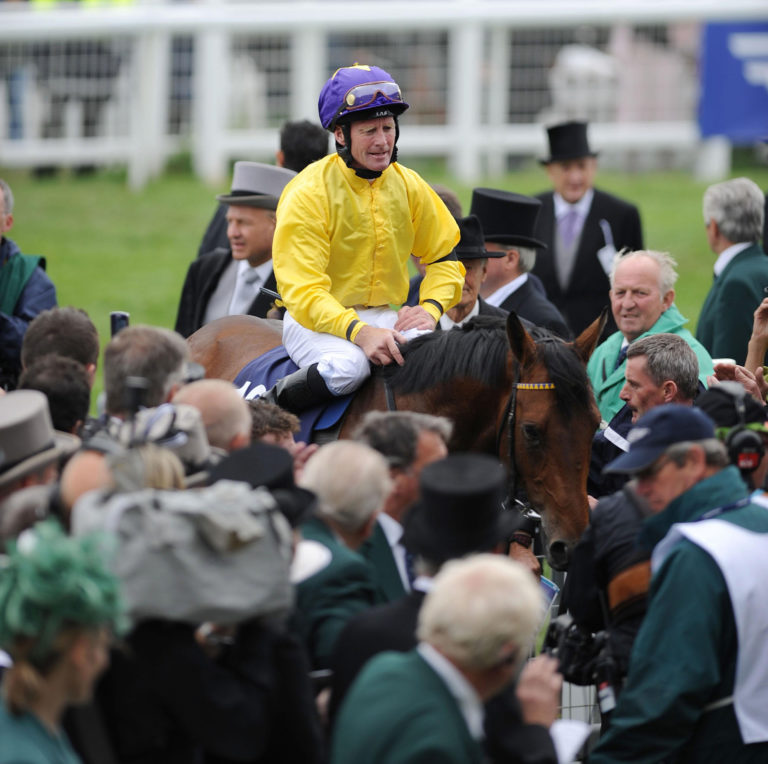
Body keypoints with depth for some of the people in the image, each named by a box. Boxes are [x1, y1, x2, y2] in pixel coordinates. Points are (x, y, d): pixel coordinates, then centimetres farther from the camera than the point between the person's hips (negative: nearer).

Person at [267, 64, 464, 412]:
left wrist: (430, 308, -6)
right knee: (347, 365, -38)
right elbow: (302, 291, -21)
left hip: (383, 317, 5)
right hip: (315, 319, -5)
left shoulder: (409, 187, 4)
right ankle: (268, 407, -12)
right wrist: (359, 331, -36)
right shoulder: (307, 194, -14)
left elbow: (444, 257, 16)